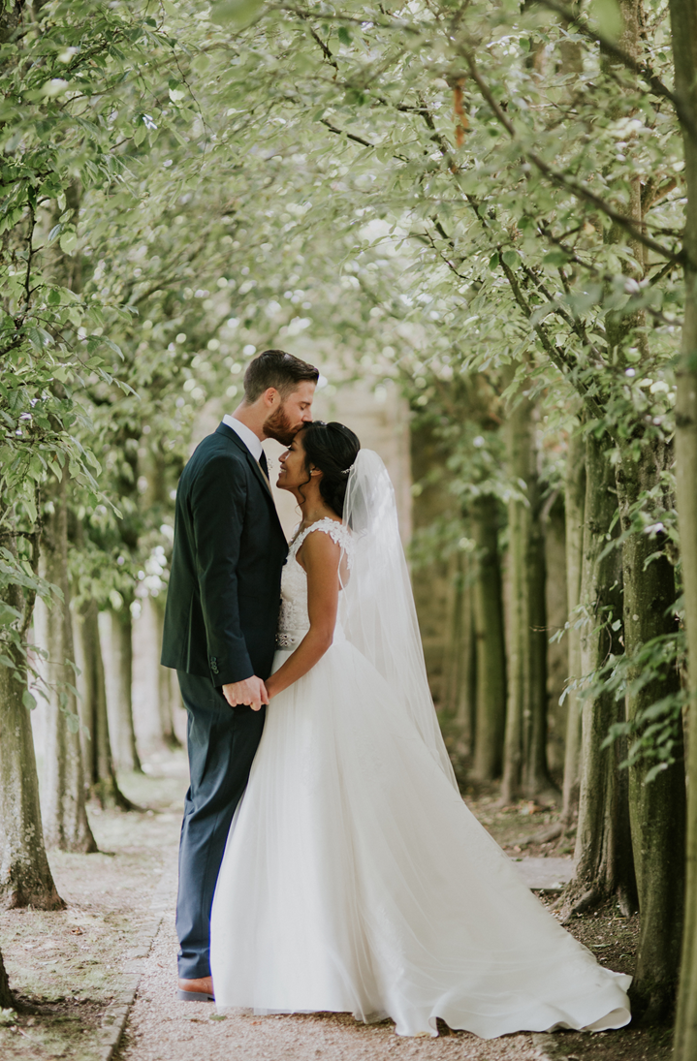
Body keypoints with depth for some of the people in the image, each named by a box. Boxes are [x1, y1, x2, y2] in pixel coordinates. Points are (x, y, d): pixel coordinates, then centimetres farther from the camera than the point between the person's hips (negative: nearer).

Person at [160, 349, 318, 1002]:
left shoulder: (242, 458, 17)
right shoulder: (222, 464, -16)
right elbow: (215, 574, -22)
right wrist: (235, 671, -24)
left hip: (233, 664, 11)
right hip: (224, 668, -11)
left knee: (221, 804, 15)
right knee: (216, 807, -6)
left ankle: (215, 948, 24)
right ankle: (201, 966, 0)